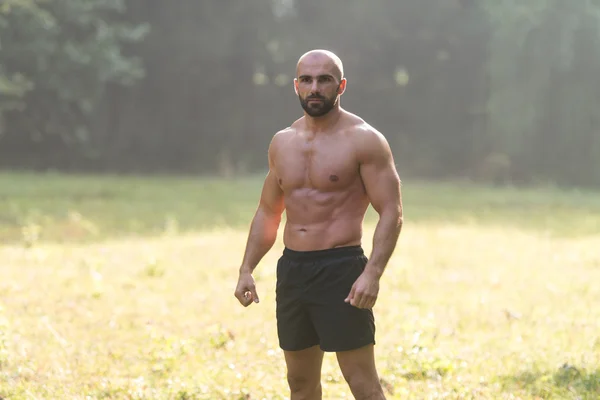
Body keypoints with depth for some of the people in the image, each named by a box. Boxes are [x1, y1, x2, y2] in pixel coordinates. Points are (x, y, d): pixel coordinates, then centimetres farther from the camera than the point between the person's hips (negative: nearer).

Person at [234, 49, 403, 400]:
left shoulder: (364, 140, -7)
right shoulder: (282, 143, 12)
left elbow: (392, 213, -11)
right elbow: (268, 213, 20)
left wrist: (372, 274, -24)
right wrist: (247, 269, 9)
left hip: (341, 269, -6)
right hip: (292, 269, 7)